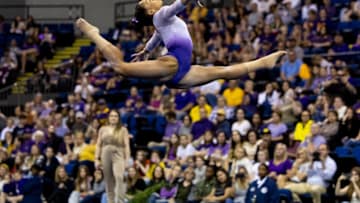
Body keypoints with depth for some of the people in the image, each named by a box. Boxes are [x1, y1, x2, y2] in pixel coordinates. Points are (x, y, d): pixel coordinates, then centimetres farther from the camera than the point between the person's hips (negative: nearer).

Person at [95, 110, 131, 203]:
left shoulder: (123, 130, 5)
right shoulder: (103, 129, 12)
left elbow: (127, 145, 0)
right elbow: (98, 145, 13)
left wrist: (127, 159, -8)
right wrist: (97, 159, 7)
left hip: (118, 155, -3)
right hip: (105, 154, 3)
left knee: (119, 177, -23)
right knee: (108, 181, 5)